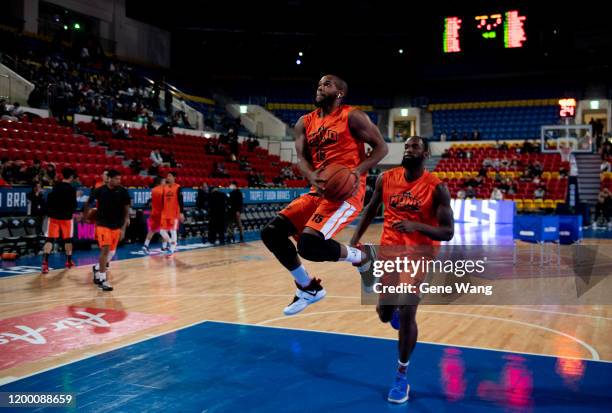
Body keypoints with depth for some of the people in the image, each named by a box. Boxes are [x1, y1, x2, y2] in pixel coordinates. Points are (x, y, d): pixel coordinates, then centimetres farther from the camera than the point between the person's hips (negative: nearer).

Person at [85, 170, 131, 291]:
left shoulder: (123, 192, -7)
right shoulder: (99, 190, -10)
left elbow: (126, 210, -3)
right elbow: (89, 203, 8)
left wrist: (123, 228, -8)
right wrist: (85, 216, 15)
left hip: (116, 225, 4)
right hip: (102, 224, -3)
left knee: (111, 252, 12)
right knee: (105, 249, -14)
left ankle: (98, 269, 38)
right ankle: (102, 280, -8)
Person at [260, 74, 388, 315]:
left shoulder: (352, 117, -2)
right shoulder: (304, 123, 15)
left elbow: (381, 147, -2)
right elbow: (302, 158, 6)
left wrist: (358, 171, -19)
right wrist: (311, 177, -17)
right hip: (319, 191, 7)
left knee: (309, 244, -27)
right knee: (271, 233, -3)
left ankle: (362, 257, 2)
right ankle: (308, 288, 13)